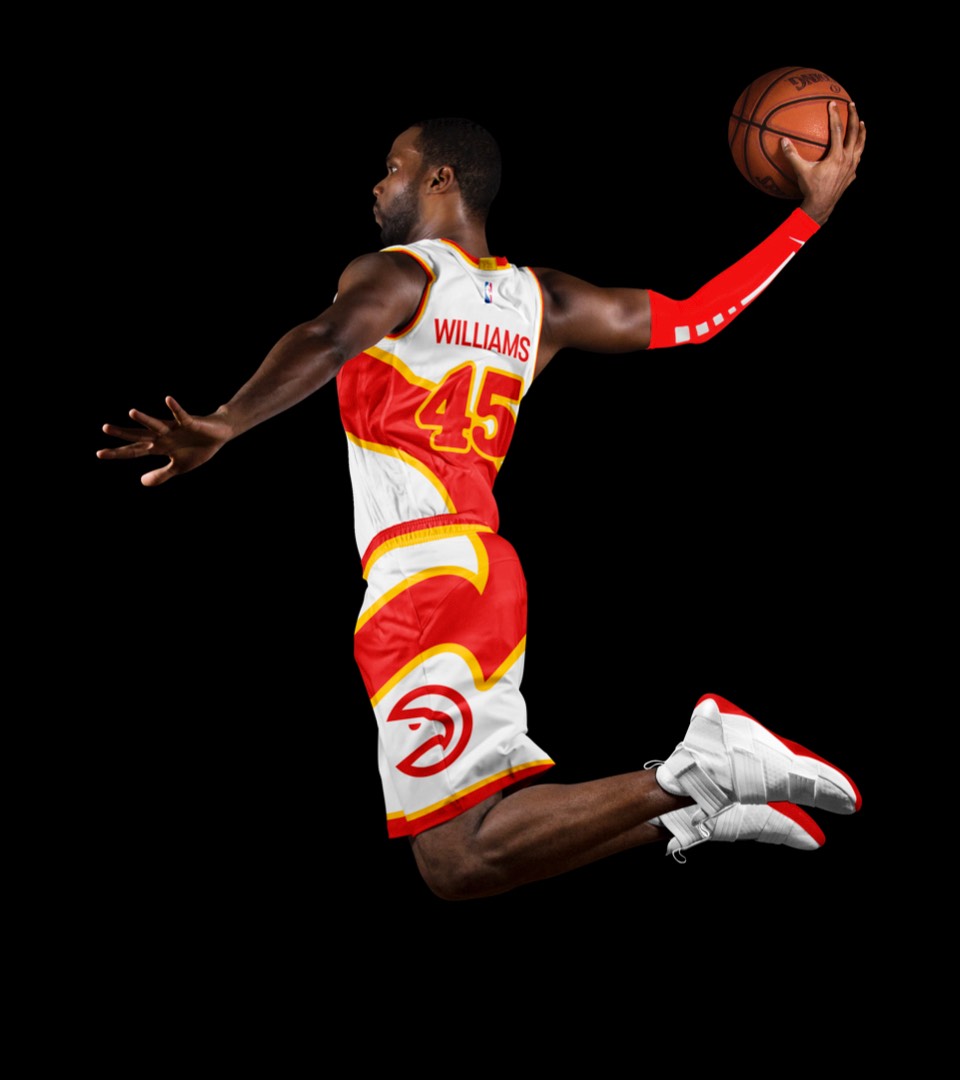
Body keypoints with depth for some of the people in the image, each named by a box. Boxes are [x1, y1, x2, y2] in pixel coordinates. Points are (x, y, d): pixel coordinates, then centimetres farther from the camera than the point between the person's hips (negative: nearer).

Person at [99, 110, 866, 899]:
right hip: (484, 570, 8)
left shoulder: (396, 273, -1)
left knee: (460, 862, -13)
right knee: (492, 827, 14)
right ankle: (701, 809, 0)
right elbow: (697, 317, 20)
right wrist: (812, 212, 31)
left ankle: (699, 773, -23)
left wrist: (222, 427, -37)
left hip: (425, 576, -8)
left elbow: (328, 341, -23)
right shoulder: (538, 301, 18)